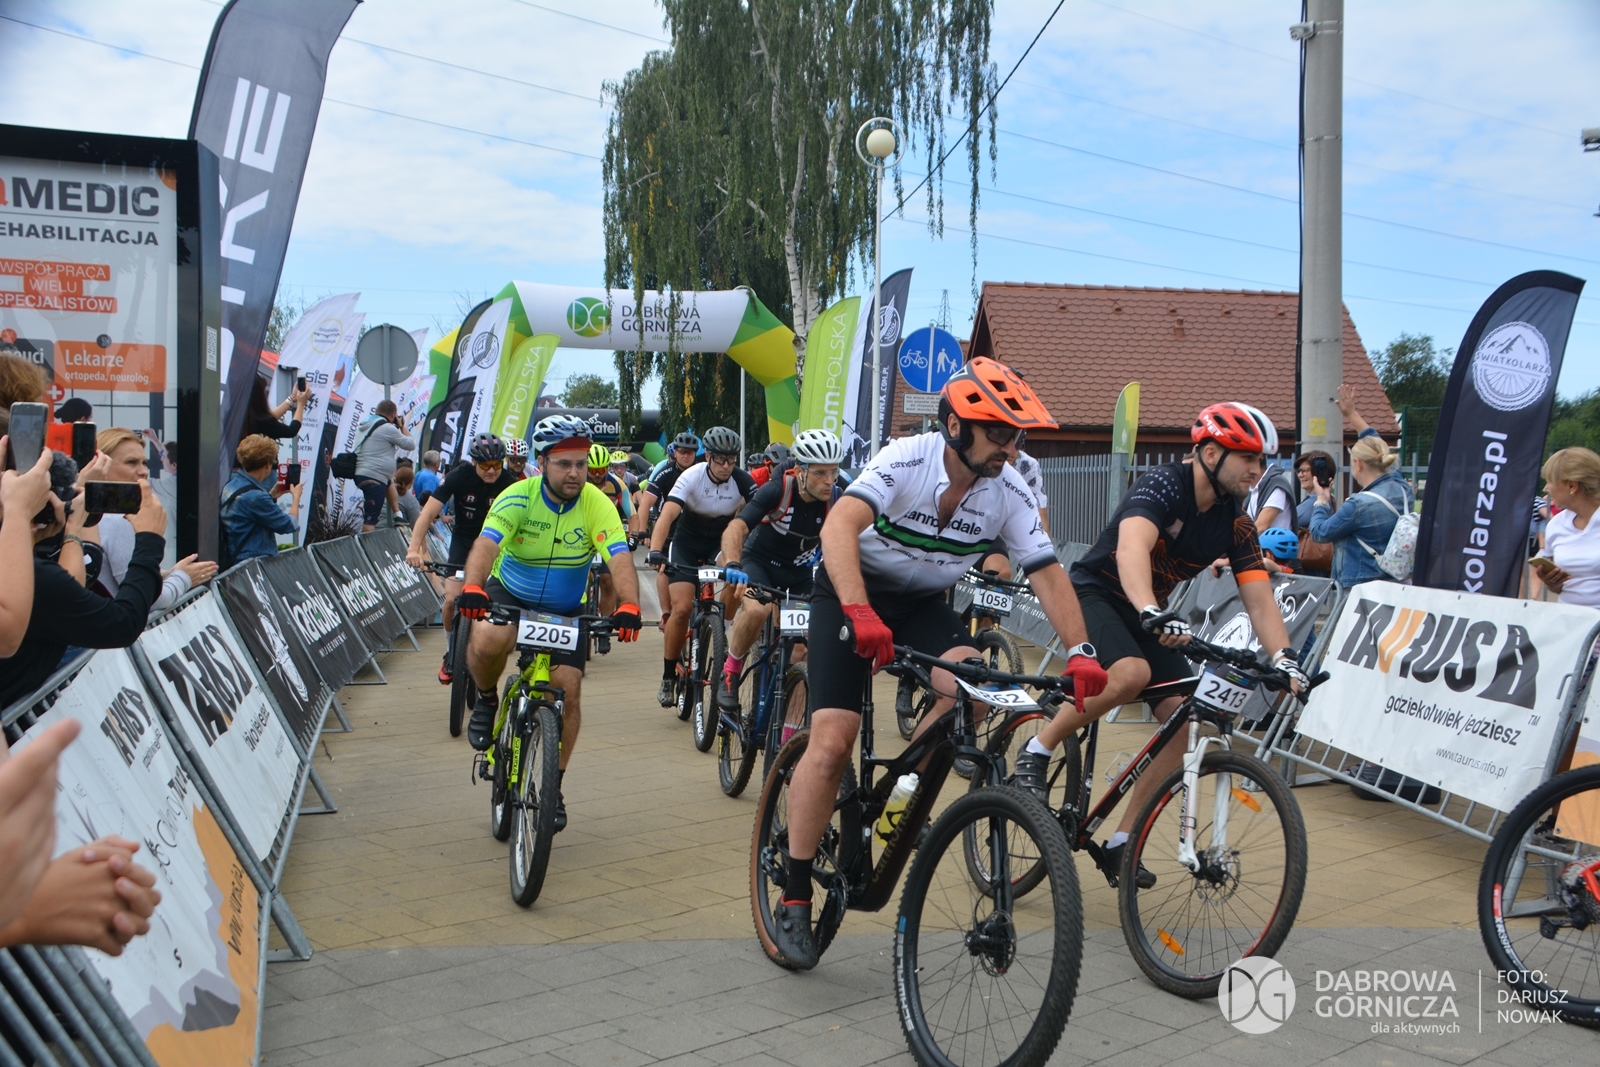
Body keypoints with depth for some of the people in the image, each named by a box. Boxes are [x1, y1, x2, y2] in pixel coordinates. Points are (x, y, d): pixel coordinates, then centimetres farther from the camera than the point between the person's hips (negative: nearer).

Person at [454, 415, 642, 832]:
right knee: (488, 641, -34)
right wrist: (472, 587, -54)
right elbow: (486, 545, -33)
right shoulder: (518, 498, -19)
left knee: (567, 689, -10)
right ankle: (487, 701, 0)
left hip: (567, 609, 1)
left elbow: (621, 561, -29)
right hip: (510, 595, -1)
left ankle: (552, 787, 10)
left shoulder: (597, 505, -18)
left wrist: (628, 606, -48)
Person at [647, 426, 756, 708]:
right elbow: (667, 515, -34)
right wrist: (655, 552, -49)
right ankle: (668, 678, 0)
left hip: (721, 543, 2)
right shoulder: (691, 477, -23)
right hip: (687, 545, -2)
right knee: (682, 608, -17)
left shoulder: (743, 481, -17)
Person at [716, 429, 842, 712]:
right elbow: (736, 527, -35)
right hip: (759, 563, -3)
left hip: (799, 574, 3)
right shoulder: (778, 490, -26)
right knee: (757, 609, -35)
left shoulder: (836, 500, -18)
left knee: (801, 651, -8)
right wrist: (732, 565, -54)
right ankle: (729, 673, -9)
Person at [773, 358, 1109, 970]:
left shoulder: (1009, 491, -13)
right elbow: (840, 525, -40)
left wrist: (1080, 652, -28)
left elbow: (1047, 573, -13)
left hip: (924, 604, 4)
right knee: (833, 738, -17)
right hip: (850, 594, -4)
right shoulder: (908, 458, -26)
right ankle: (794, 897, -3)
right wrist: (860, 614, -55)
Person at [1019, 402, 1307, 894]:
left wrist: (1284, 657, -27)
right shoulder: (1163, 484, -23)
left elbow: (1259, 599, -8)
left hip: (1150, 616, 7)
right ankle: (1037, 751, -14)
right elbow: (1132, 548, -41)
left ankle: (1120, 843, 0)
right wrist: (1152, 614, -58)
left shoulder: (1236, 524, -3)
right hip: (1094, 593, -7)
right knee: (1132, 673, -37)